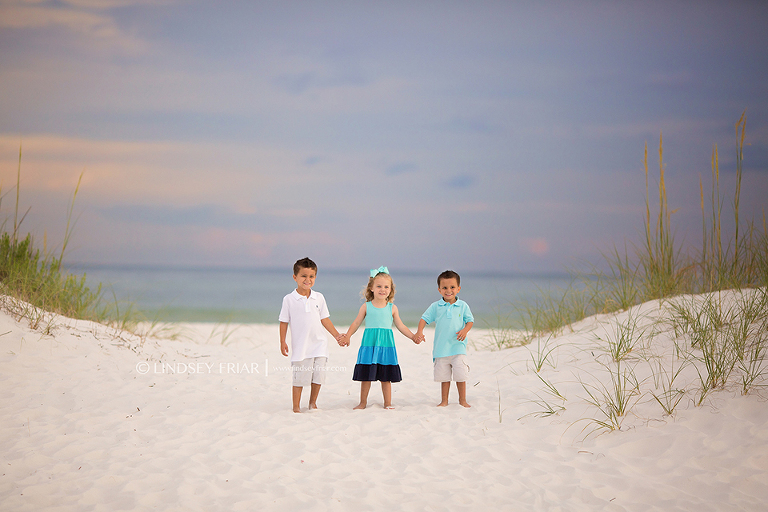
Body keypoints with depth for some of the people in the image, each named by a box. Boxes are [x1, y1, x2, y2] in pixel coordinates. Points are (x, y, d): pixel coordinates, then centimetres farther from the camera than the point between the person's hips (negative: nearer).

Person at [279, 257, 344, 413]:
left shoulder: (319, 298, 6)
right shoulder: (289, 299, -3)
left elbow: (324, 319, 12)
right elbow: (283, 322, 1)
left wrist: (337, 335, 9)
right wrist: (283, 342, -4)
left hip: (319, 344, 3)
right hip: (300, 346, -3)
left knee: (318, 376, 2)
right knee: (300, 377, -2)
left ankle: (313, 403, 21)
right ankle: (296, 406, 10)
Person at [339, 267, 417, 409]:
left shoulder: (392, 308, 8)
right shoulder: (366, 307, 5)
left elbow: (400, 325, 15)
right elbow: (356, 323, 9)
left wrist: (413, 337, 8)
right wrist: (347, 336, -4)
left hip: (386, 345, 1)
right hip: (369, 344, 0)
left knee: (386, 377, 3)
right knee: (366, 376, 3)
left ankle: (388, 403, 13)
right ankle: (363, 402, 16)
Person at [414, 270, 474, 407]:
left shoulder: (463, 306, 2)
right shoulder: (436, 306, 2)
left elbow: (470, 320, 7)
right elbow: (424, 319, 3)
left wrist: (465, 330, -12)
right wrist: (419, 332, -13)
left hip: (458, 347, -1)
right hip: (441, 348, 1)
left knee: (460, 375, -3)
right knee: (444, 376, 7)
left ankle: (462, 399, 12)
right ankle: (444, 400, 19)